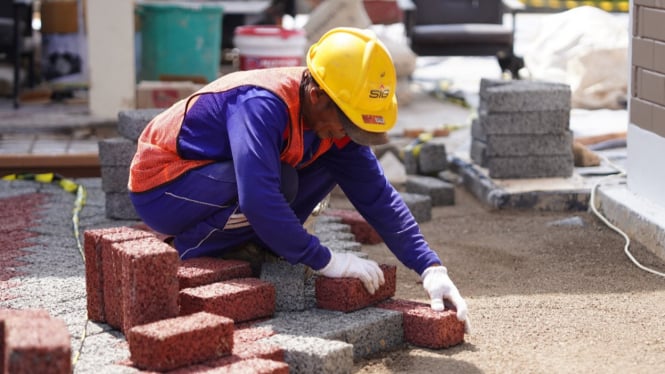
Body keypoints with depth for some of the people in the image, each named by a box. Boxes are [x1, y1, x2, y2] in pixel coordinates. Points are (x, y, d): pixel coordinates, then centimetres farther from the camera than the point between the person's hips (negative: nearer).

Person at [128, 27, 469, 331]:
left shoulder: (329, 116, -9)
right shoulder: (262, 105, -33)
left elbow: (376, 194, -8)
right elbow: (258, 200, -42)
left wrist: (430, 268, -16)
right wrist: (324, 261, -34)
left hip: (216, 175, 8)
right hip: (160, 190, -7)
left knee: (328, 164, -4)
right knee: (280, 182, -32)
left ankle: (253, 246, 2)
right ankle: (185, 256, -12)